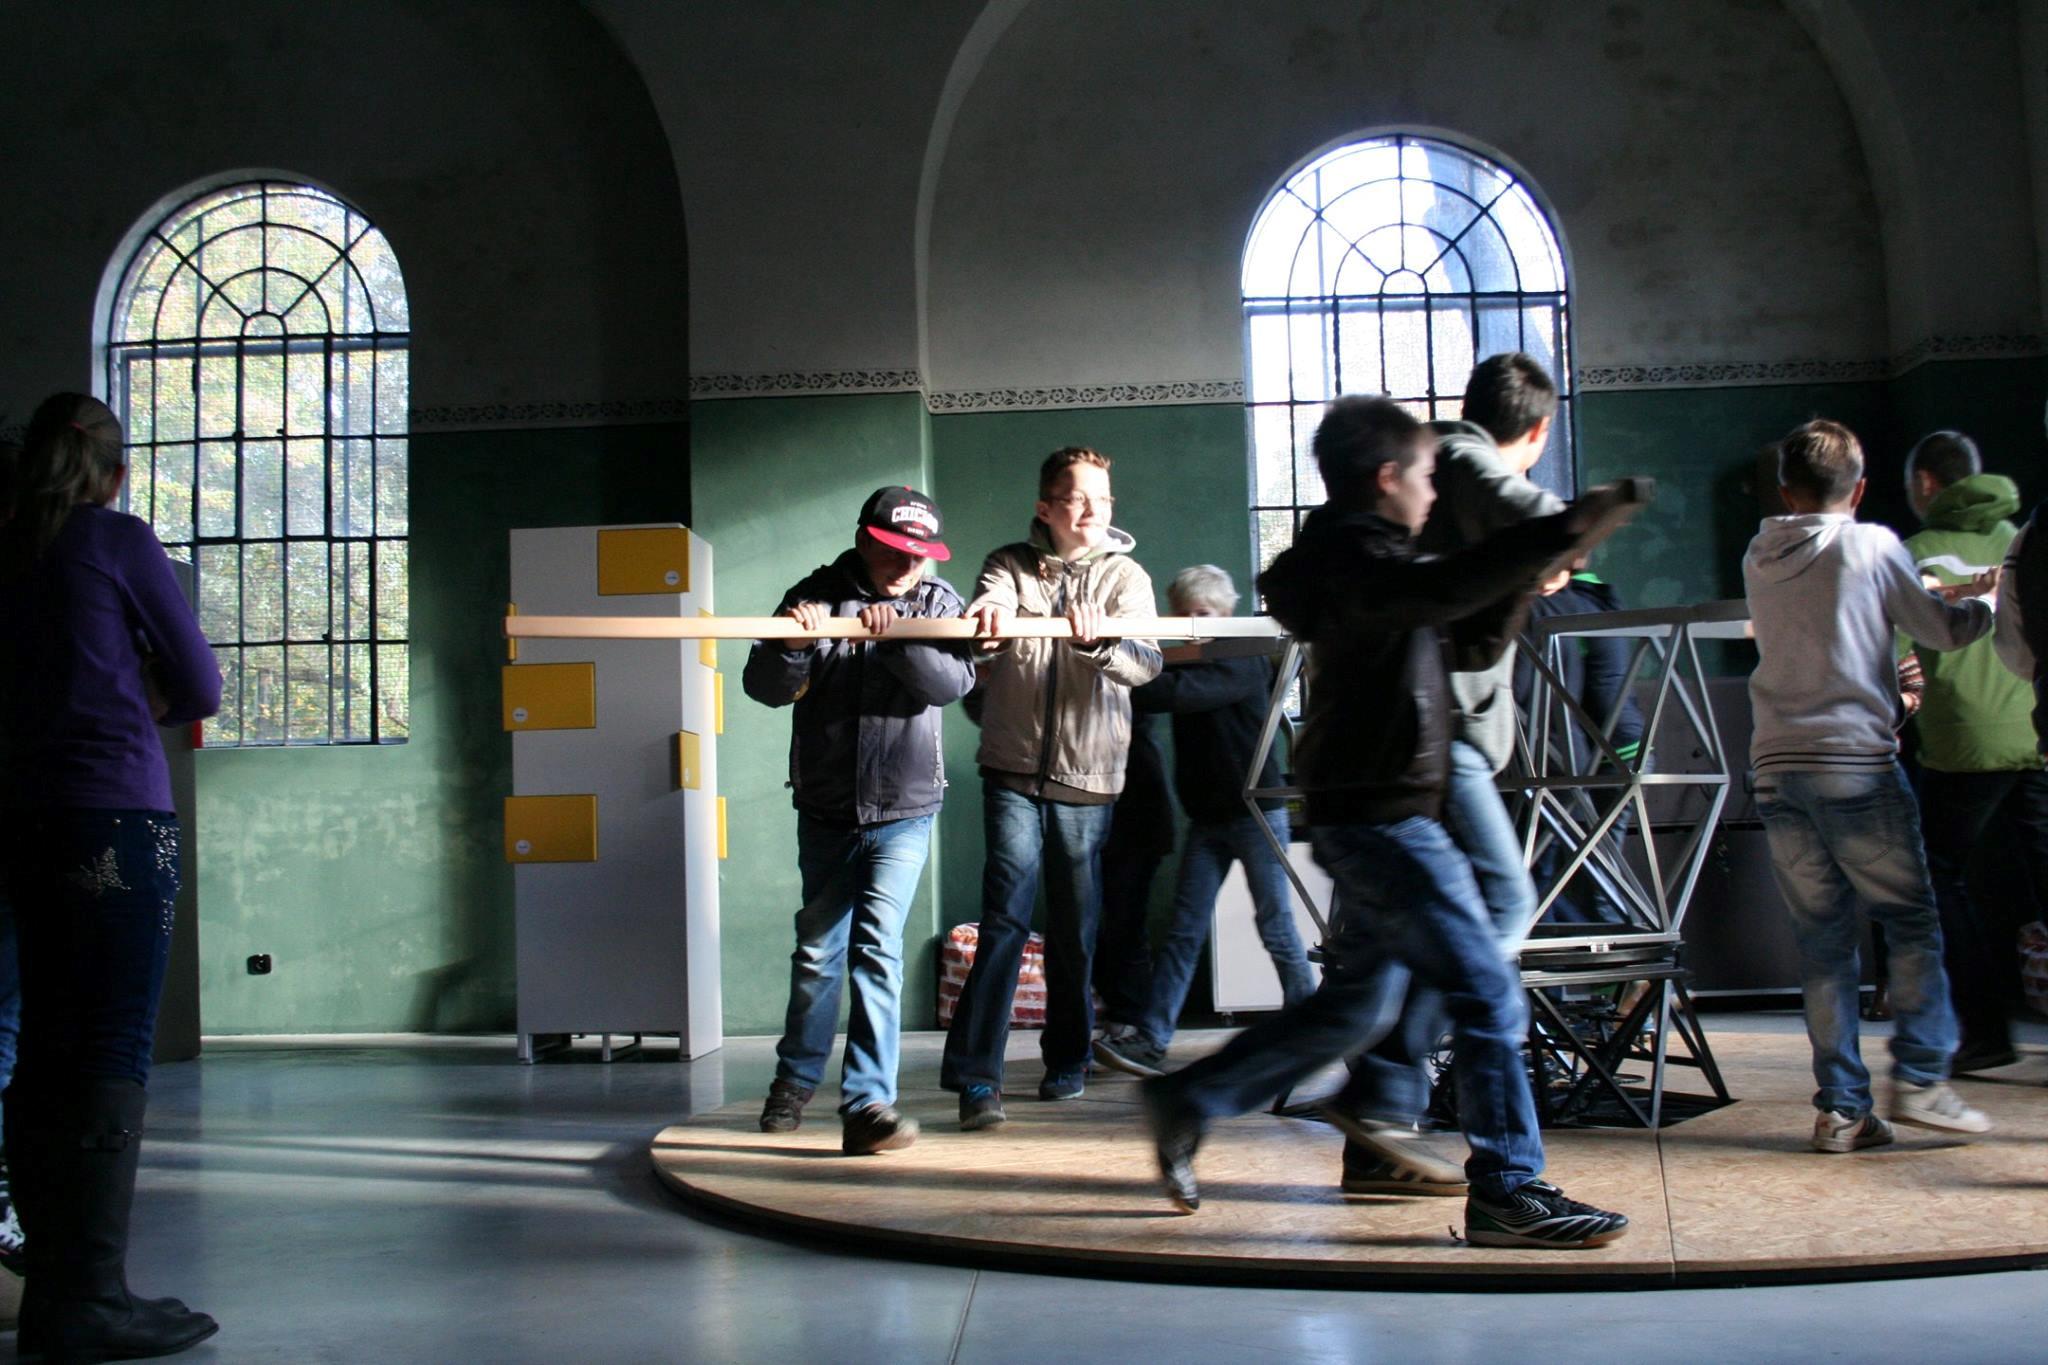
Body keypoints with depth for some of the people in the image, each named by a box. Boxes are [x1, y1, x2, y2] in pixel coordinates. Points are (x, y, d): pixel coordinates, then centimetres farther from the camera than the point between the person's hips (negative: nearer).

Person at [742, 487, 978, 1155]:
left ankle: (868, 1101, -10)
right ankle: (796, 1077, 34)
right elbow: (763, 687, -7)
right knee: (818, 948, 12)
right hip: (825, 807, 2)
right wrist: (792, 645, -28)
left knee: (877, 944, -13)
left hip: (903, 809, -1)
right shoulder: (816, 595, -2)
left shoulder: (937, 601, -2)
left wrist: (896, 639, -31)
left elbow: (953, 681, -16)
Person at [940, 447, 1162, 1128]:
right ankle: (975, 1075, -9)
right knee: (1006, 917, -10)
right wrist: (989, 612, -42)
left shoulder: (1125, 576, 4)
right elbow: (990, 599, -17)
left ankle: (1067, 1060, 26)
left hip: (1087, 775, 1)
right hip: (1014, 770, -1)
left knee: (1076, 930, 9)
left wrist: (1097, 641, -34)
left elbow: (1145, 662, -12)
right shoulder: (1011, 565, 6)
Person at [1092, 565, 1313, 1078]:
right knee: (1184, 930, 1)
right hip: (1206, 815, 6)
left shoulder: (1245, 663, -12)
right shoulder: (1186, 663, 12)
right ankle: (1151, 1041, -2)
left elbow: (1181, 693, -28)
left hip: (1256, 809, -6)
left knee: (1275, 925, 2)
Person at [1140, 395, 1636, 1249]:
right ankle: (1508, 1193, 0)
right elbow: (1435, 594, -35)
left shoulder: (1364, 556, 20)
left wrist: (1531, 567, 9)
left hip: (1376, 818, 11)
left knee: (1354, 1007, 16)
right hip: (1381, 816, -11)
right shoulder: (1354, 553, -12)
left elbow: (1474, 643, 22)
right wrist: (1564, 530, -32)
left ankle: (1187, 1102, 22)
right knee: (1488, 996, -7)